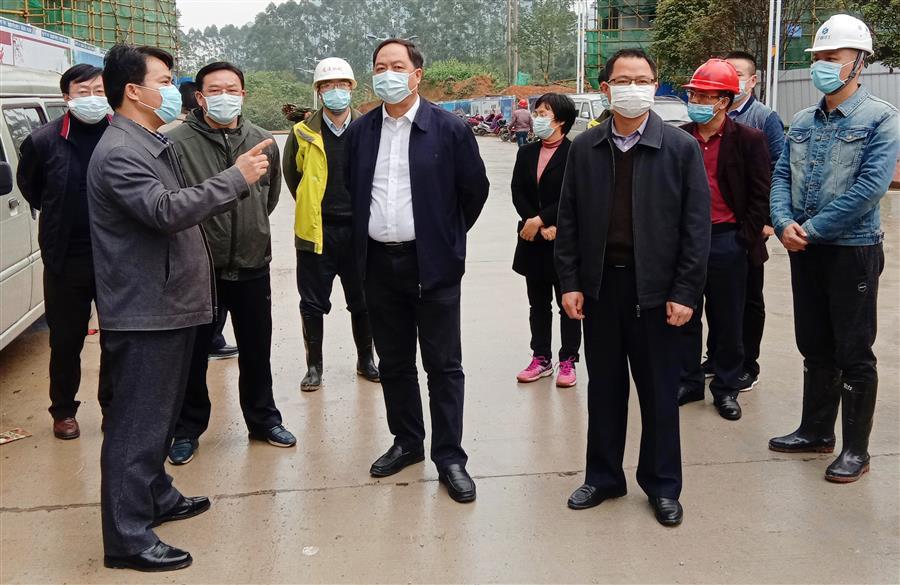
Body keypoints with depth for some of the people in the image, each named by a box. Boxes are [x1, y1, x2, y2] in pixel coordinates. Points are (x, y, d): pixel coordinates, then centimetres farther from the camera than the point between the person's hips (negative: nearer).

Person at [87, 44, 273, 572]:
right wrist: (236, 178, -24)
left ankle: (157, 496, 36)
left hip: (170, 304, 10)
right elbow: (166, 210, -29)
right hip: (144, 312, -10)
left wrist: (240, 181, 13)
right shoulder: (119, 152, -17)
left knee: (161, 412, 21)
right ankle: (127, 538, 4)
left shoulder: (155, 145, 16)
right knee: (138, 422, -4)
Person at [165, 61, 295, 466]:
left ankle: (263, 420, 34)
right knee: (193, 353, 9)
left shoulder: (262, 142, 1)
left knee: (257, 350, 16)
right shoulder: (178, 143, -12)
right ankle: (188, 429, 26)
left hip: (252, 264, 3)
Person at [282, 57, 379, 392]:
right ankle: (314, 366, 21)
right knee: (313, 304, 6)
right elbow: (291, 173, 14)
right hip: (316, 230, 0)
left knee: (363, 301, 11)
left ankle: (365, 360, 29)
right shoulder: (303, 134, -1)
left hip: (358, 229, 1)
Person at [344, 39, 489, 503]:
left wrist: (449, 236, 8)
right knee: (393, 362, 13)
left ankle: (450, 456, 11)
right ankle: (406, 442, 28)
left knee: (443, 364, 1)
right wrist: (366, 235, 15)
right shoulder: (360, 132, 5)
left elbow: (475, 189, 2)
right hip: (380, 264, 4)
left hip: (432, 264, -4)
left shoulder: (449, 129, -6)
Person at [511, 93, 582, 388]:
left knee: (568, 304, 4)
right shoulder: (526, 153, 9)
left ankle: (568, 361, 13)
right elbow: (518, 193, 3)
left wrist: (540, 220, -15)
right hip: (533, 241, 6)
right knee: (538, 303, 13)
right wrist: (543, 228, -9)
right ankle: (541, 358, 22)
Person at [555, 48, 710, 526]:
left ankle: (662, 485, 24)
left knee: (659, 391, 8)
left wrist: (685, 292, -10)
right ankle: (603, 477, 28)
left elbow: (696, 225, -5)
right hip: (598, 286, 2)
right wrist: (569, 282, -1)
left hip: (654, 288, -2)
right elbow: (568, 219, 5)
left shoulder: (681, 147, -4)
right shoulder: (584, 148, 4)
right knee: (604, 387, 12)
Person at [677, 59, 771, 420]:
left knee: (728, 320, 7)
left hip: (726, 241, -3)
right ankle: (688, 381, 24)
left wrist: (744, 238, -9)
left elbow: (760, 194, -4)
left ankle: (727, 386, 21)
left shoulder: (748, 140, -5)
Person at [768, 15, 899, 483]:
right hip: (804, 251, 6)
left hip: (853, 251, -6)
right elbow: (781, 177, 7)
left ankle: (856, 449, 14)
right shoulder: (802, 122, 10)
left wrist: (812, 228, -18)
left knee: (853, 354, 2)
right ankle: (816, 431, 30)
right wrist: (784, 223, -12)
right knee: (814, 347, 16)